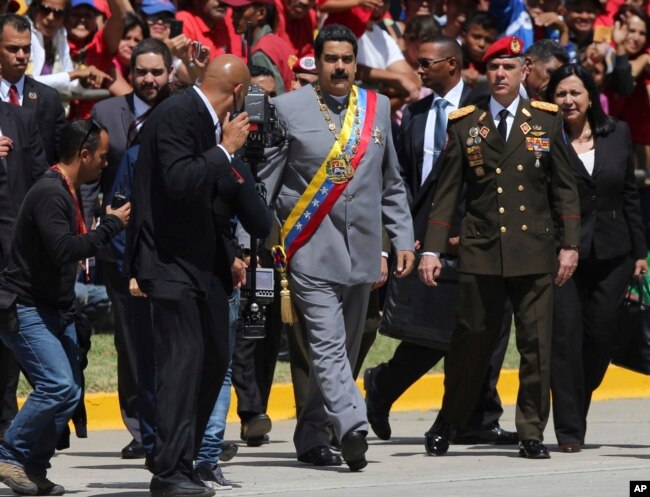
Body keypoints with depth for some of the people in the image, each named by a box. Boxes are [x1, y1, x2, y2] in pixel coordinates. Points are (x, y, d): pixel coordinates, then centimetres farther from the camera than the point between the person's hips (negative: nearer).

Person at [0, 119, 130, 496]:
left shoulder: (69, 193, 13)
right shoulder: (49, 194, -19)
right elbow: (64, 251, -30)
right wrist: (111, 225, -23)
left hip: (57, 310, 10)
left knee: (70, 392, 3)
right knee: (58, 384, -22)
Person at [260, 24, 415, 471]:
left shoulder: (377, 108, 12)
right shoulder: (288, 108, 1)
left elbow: (391, 183, 18)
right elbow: (264, 182, 2)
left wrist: (403, 240, 11)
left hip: (362, 250, 5)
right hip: (312, 250, -5)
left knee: (345, 350, 8)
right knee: (328, 346, -16)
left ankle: (312, 438, 18)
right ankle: (353, 428, -28)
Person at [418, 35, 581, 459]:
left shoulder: (546, 122, 8)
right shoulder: (464, 125, 6)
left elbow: (564, 188, 10)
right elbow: (446, 193, 6)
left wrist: (570, 245, 2)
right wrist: (432, 250, -1)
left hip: (534, 252, 1)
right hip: (481, 252, -1)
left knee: (536, 346, -1)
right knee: (471, 342, 2)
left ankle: (532, 433, 8)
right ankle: (447, 424, 17)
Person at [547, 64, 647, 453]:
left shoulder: (617, 135, 8)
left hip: (611, 255, 3)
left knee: (602, 336, 4)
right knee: (566, 336, -5)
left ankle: (575, 407, 27)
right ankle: (569, 430, -1)